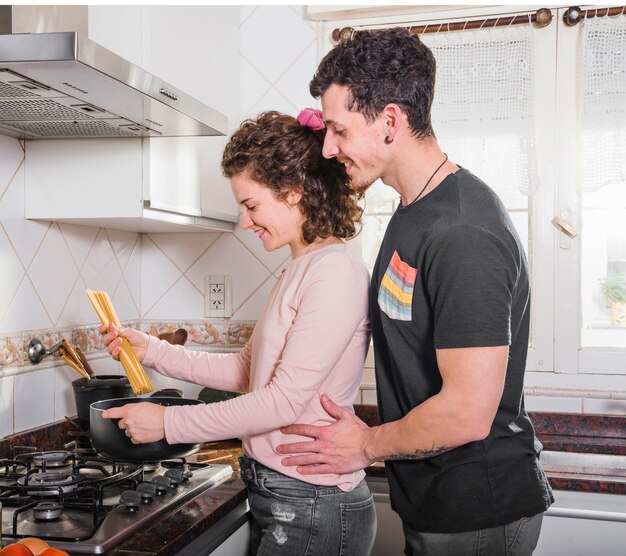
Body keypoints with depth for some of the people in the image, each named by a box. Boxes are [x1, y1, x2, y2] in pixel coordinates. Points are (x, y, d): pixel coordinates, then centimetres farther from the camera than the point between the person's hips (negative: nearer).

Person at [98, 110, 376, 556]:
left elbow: (285, 400, -22)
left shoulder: (335, 272, -19)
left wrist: (169, 423, -14)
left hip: (313, 511, -8)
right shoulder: (302, 270, 10)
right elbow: (247, 370, 14)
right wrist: (152, 350, 9)